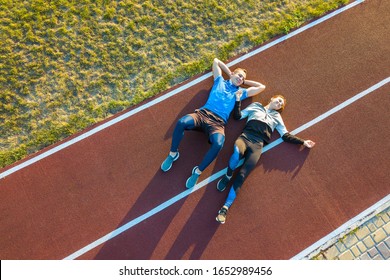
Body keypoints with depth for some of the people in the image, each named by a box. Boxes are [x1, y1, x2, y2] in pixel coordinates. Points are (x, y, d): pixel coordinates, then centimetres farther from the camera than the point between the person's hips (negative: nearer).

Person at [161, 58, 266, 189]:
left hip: (218, 122, 0)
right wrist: (229, 73, 35)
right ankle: (173, 154, -9)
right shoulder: (220, 81, 25)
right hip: (203, 113, 0)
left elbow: (261, 87, 32)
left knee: (218, 143, -36)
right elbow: (216, 61, 35)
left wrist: (245, 82, 33)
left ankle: (198, 171, -16)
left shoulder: (240, 92, 26)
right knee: (182, 122, -34)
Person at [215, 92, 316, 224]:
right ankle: (227, 176, -11)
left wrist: (302, 142, 19)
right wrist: (238, 100, 12)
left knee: (242, 175, -21)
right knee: (237, 152, -40)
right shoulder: (255, 105, 26)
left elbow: (285, 135, 25)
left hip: (258, 144, 1)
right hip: (245, 136, 0)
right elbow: (237, 116, 19)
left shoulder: (277, 116, 30)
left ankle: (225, 208, -25)